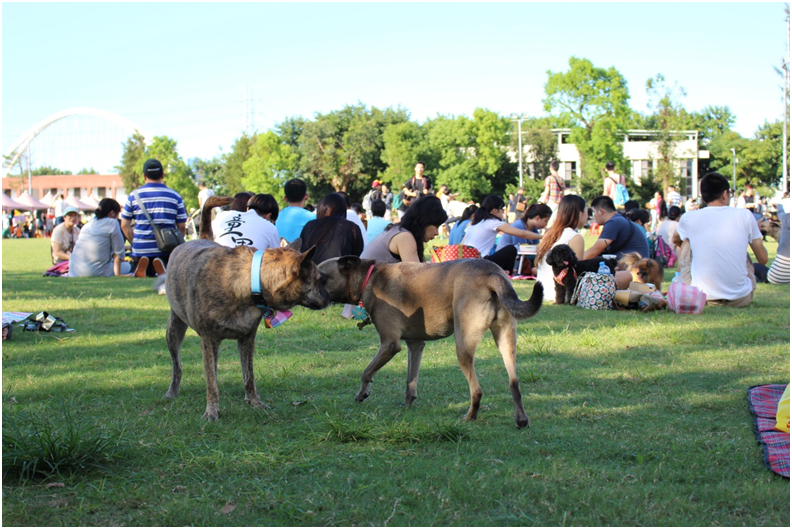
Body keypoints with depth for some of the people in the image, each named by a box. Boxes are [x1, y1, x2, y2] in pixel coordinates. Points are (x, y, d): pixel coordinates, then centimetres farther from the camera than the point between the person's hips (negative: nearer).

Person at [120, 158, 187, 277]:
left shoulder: (133, 196, 5)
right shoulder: (175, 196, 4)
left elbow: (125, 225, 6)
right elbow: (182, 227, 5)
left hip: (141, 249, 1)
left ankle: (142, 267, -18)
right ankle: (163, 265, -21)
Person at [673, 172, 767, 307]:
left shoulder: (688, 218, 1)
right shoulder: (745, 215, -1)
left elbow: (676, 240, 25)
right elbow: (763, 259, 7)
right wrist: (756, 231, 28)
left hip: (700, 297, 0)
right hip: (741, 299, 1)